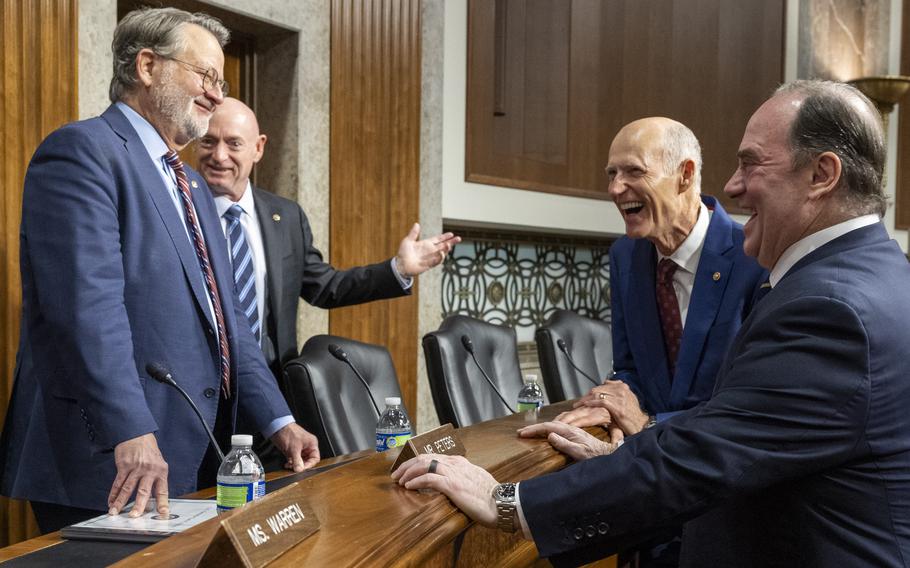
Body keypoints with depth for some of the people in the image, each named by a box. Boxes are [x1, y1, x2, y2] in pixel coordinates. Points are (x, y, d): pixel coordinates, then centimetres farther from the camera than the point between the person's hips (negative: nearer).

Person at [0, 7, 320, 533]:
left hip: (191, 459, 9)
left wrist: (279, 421, 11)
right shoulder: (82, 151, -9)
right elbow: (88, 304, -21)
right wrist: (131, 433, -28)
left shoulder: (193, 186, 20)